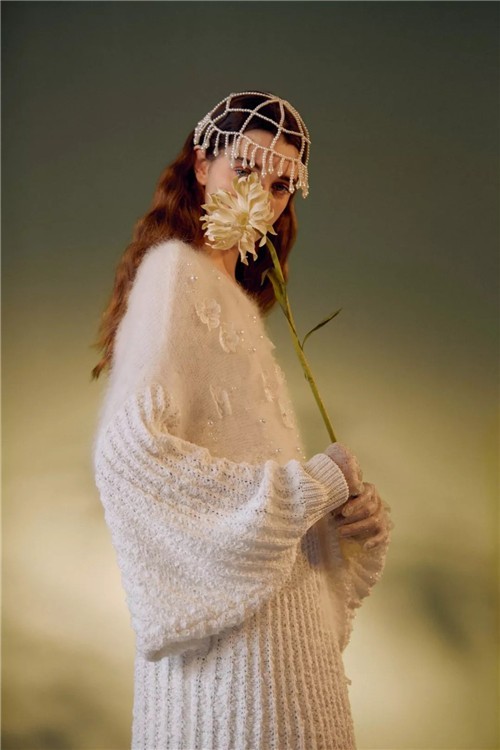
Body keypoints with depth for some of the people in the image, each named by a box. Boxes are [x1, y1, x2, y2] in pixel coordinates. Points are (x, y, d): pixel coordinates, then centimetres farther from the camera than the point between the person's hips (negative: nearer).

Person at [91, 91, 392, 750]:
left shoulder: (237, 299, 18)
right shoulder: (174, 269, -8)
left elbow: (255, 462, 13)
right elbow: (130, 452, -21)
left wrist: (352, 506, -5)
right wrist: (310, 483, -17)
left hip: (280, 596, 9)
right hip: (233, 620, -9)